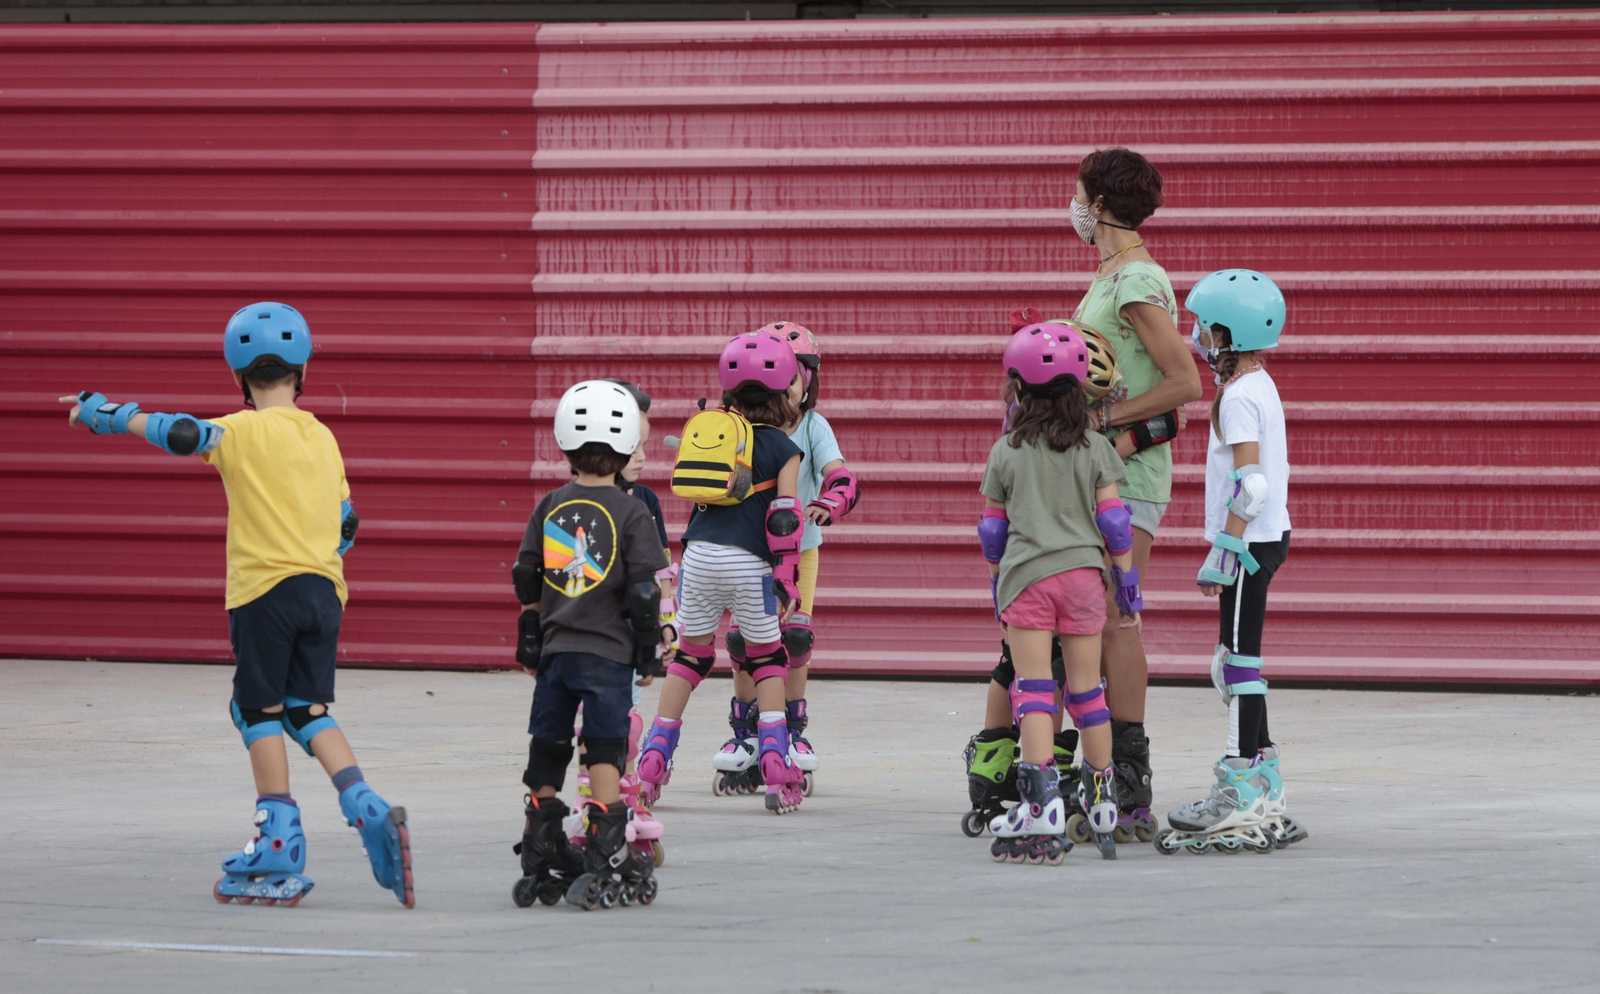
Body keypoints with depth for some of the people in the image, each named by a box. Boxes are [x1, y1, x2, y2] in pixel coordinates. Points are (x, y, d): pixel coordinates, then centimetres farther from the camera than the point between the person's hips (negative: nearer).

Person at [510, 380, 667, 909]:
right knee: (604, 753, -3)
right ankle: (602, 864, -9)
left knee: (547, 754, 12)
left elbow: (525, 581, 9)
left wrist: (531, 639, 22)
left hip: (555, 648, 4)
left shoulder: (549, 508, 4)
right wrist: (648, 647, 2)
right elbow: (644, 590, -10)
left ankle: (541, 863, 18)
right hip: (608, 653, -4)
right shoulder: (630, 513, -8)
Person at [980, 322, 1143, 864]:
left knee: (1033, 690, -6)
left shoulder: (1006, 453, 3)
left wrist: (997, 583, 22)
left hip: (1025, 576, -2)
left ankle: (1042, 801, -19)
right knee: (1086, 688, 11)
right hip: (1083, 573, 2)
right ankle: (1101, 802, 19)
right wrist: (1127, 581, 9)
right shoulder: (1095, 448, 4)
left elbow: (992, 528, 9)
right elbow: (1113, 519, 2)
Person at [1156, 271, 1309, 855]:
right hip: (1265, 538, 10)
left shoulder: (1238, 397, -16)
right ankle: (1263, 791, 17)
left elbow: (1250, 483, -22)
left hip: (1248, 542, -10)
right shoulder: (1260, 386, 14)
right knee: (1235, 663, 14)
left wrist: (1225, 551, -20)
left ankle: (1242, 793, -5)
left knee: (1240, 659, -6)